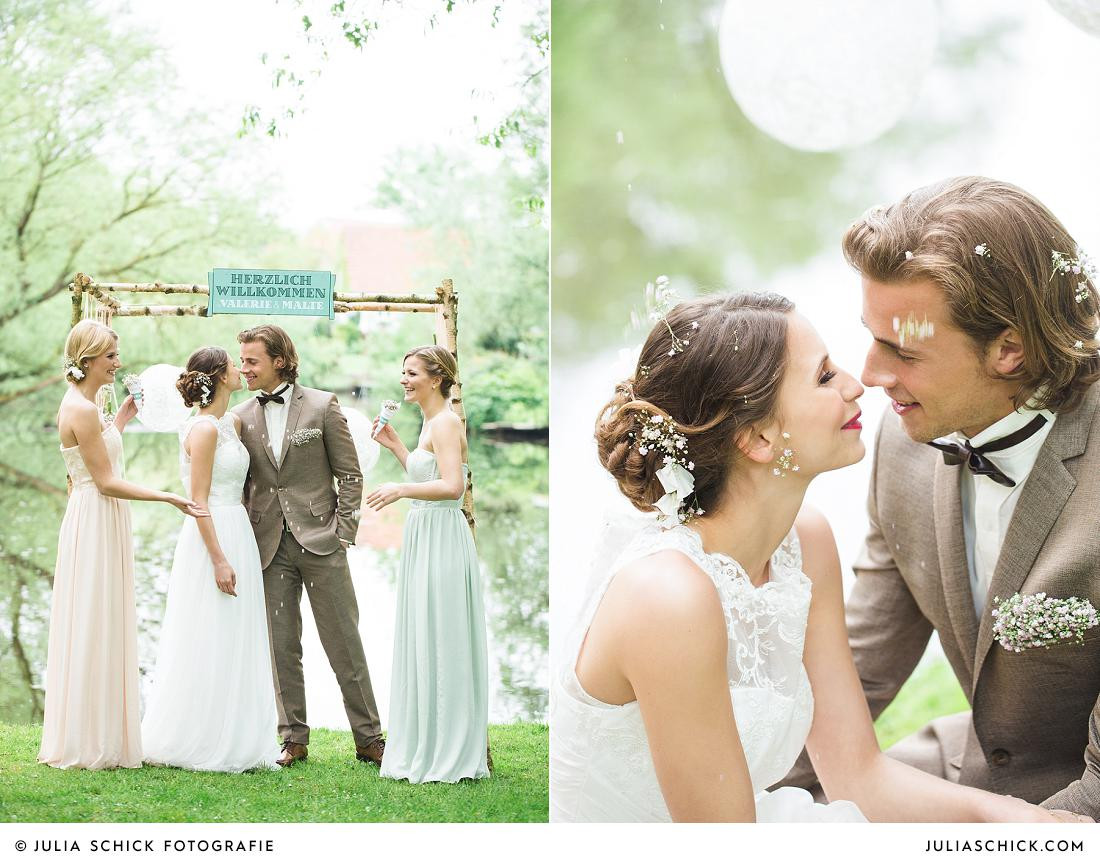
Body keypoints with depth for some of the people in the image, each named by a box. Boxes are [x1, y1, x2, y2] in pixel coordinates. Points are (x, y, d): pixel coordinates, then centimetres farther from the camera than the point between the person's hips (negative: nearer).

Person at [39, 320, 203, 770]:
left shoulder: (82, 405, 13)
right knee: (92, 633, -3)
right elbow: (106, 482, -19)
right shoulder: (81, 409, -18)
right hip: (95, 526, -10)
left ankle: (99, 740, 21)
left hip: (101, 526, 10)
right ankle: (87, 746, 4)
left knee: (100, 633, 14)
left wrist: (120, 420, 20)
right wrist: (167, 497, -19)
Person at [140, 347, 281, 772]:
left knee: (234, 647, 11)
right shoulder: (204, 429, -14)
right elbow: (198, 500, -17)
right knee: (208, 646, -4)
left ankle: (231, 741, 18)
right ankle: (195, 743, 4)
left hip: (237, 536, 9)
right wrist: (219, 559, -20)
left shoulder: (233, 422, 11)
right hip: (212, 540, -9)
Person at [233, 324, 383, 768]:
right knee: (282, 648, 6)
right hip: (270, 546, 3)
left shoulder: (322, 405, -1)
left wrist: (344, 533, -5)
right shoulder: (241, 417, 8)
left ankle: (369, 739, 8)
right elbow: (240, 485, 12)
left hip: (320, 539, -3)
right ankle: (294, 739, 15)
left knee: (344, 644, 1)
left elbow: (350, 475, 1)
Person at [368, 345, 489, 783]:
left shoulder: (445, 423, -14)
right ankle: (427, 749, 21)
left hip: (442, 539, -10)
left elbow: (452, 486, -25)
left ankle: (448, 756, 4)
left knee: (439, 645, -4)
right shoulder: (432, 422, 16)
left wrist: (401, 489, -32)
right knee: (422, 644, 13)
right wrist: (395, 447, 21)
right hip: (423, 537, 10)